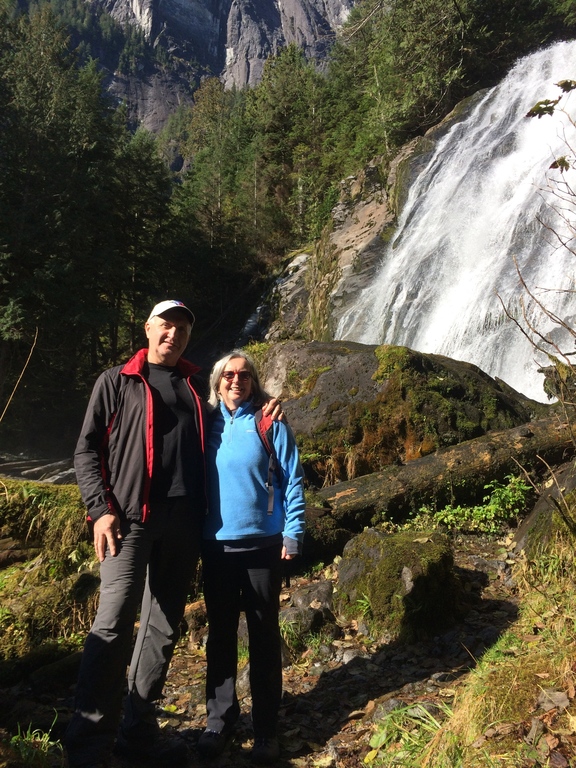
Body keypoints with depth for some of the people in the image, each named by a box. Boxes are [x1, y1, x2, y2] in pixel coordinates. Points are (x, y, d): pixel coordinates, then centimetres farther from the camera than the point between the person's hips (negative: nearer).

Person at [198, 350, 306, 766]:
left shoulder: (270, 423, -2)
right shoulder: (207, 424, 6)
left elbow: (293, 481, -3)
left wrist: (293, 534, -8)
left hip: (262, 545, -3)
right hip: (217, 545, 3)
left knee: (264, 636, 7)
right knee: (220, 634, 11)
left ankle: (266, 728, 18)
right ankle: (220, 719, 25)